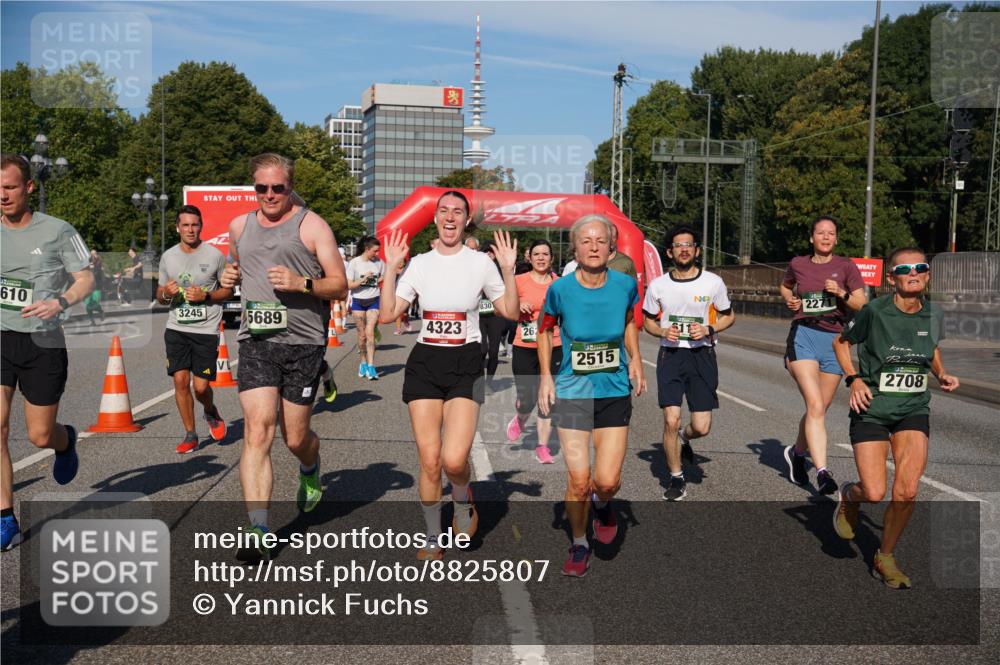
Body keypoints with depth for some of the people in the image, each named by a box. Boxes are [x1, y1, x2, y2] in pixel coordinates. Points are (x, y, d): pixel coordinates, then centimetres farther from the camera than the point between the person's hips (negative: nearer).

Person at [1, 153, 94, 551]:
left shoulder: (57, 231, -3)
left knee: (40, 436, 4)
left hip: (43, 343, -2)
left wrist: (59, 302, -20)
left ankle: (66, 441, 43)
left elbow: (86, 278, -2)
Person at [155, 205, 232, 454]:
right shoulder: (168, 257, 8)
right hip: (176, 329, 3)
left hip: (206, 330, -3)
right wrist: (166, 293, -8)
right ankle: (190, 435, 11)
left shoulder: (215, 255, -2)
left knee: (201, 387, -6)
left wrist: (206, 296, -13)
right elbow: (160, 297, 16)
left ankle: (211, 412, 29)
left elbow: (228, 291, 5)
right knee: (180, 381, -3)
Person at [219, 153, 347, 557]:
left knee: (295, 438, 6)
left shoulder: (311, 225, 1)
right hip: (256, 342, 3)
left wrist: (302, 283, -19)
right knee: (257, 432, -11)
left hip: (303, 343, -2)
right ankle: (258, 531, -10)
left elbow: (339, 285, -1)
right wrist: (230, 277, 10)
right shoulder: (239, 226, 14)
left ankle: (310, 468, 44)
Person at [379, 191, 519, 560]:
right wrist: (390, 267, -4)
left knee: (454, 460, -17)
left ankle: (463, 502, 19)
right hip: (424, 363, 2)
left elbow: (510, 312, 3)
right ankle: (433, 539, 20)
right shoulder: (419, 263, 7)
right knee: (429, 461, 0)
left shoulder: (481, 262, 2)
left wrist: (508, 270, -9)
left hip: (465, 364, -2)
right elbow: (387, 314, 2)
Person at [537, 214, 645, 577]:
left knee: (607, 480, -5)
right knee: (578, 479, -1)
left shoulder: (625, 285, -6)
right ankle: (579, 544, 24)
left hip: (615, 391, 1)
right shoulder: (560, 289, -10)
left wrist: (635, 360, 3)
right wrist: (545, 375, -1)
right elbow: (545, 329, 7)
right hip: (572, 391, -1)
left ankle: (603, 505, 33)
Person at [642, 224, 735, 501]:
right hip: (670, 356, 0)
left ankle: (684, 438, 36)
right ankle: (677, 478, 13)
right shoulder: (658, 285, 2)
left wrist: (708, 329, -9)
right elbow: (648, 321, 14)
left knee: (701, 427, -3)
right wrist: (662, 331, -8)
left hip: (702, 355, 0)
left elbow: (729, 316, 11)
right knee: (671, 421, -9)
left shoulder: (713, 282, -1)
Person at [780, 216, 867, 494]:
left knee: (819, 410, 9)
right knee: (815, 406, -18)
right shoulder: (798, 264, 8)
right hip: (803, 337, -1)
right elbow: (785, 286, 28)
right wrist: (790, 299, 8)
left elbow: (863, 305, 2)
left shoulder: (845, 266, 4)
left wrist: (841, 293, -15)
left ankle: (797, 452, 36)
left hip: (834, 340, 2)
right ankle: (822, 471, -21)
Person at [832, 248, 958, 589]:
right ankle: (848, 495, 29)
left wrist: (942, 375, 2)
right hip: (871, 408, -3)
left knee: (907, 490, -10)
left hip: (914, 410, 3)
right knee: (875, 493, -11)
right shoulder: (874, 311, -14)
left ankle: (885, 558, 14)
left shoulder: (933, 316, -1)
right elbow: (841, 342, 1)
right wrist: (853, 379, -12)